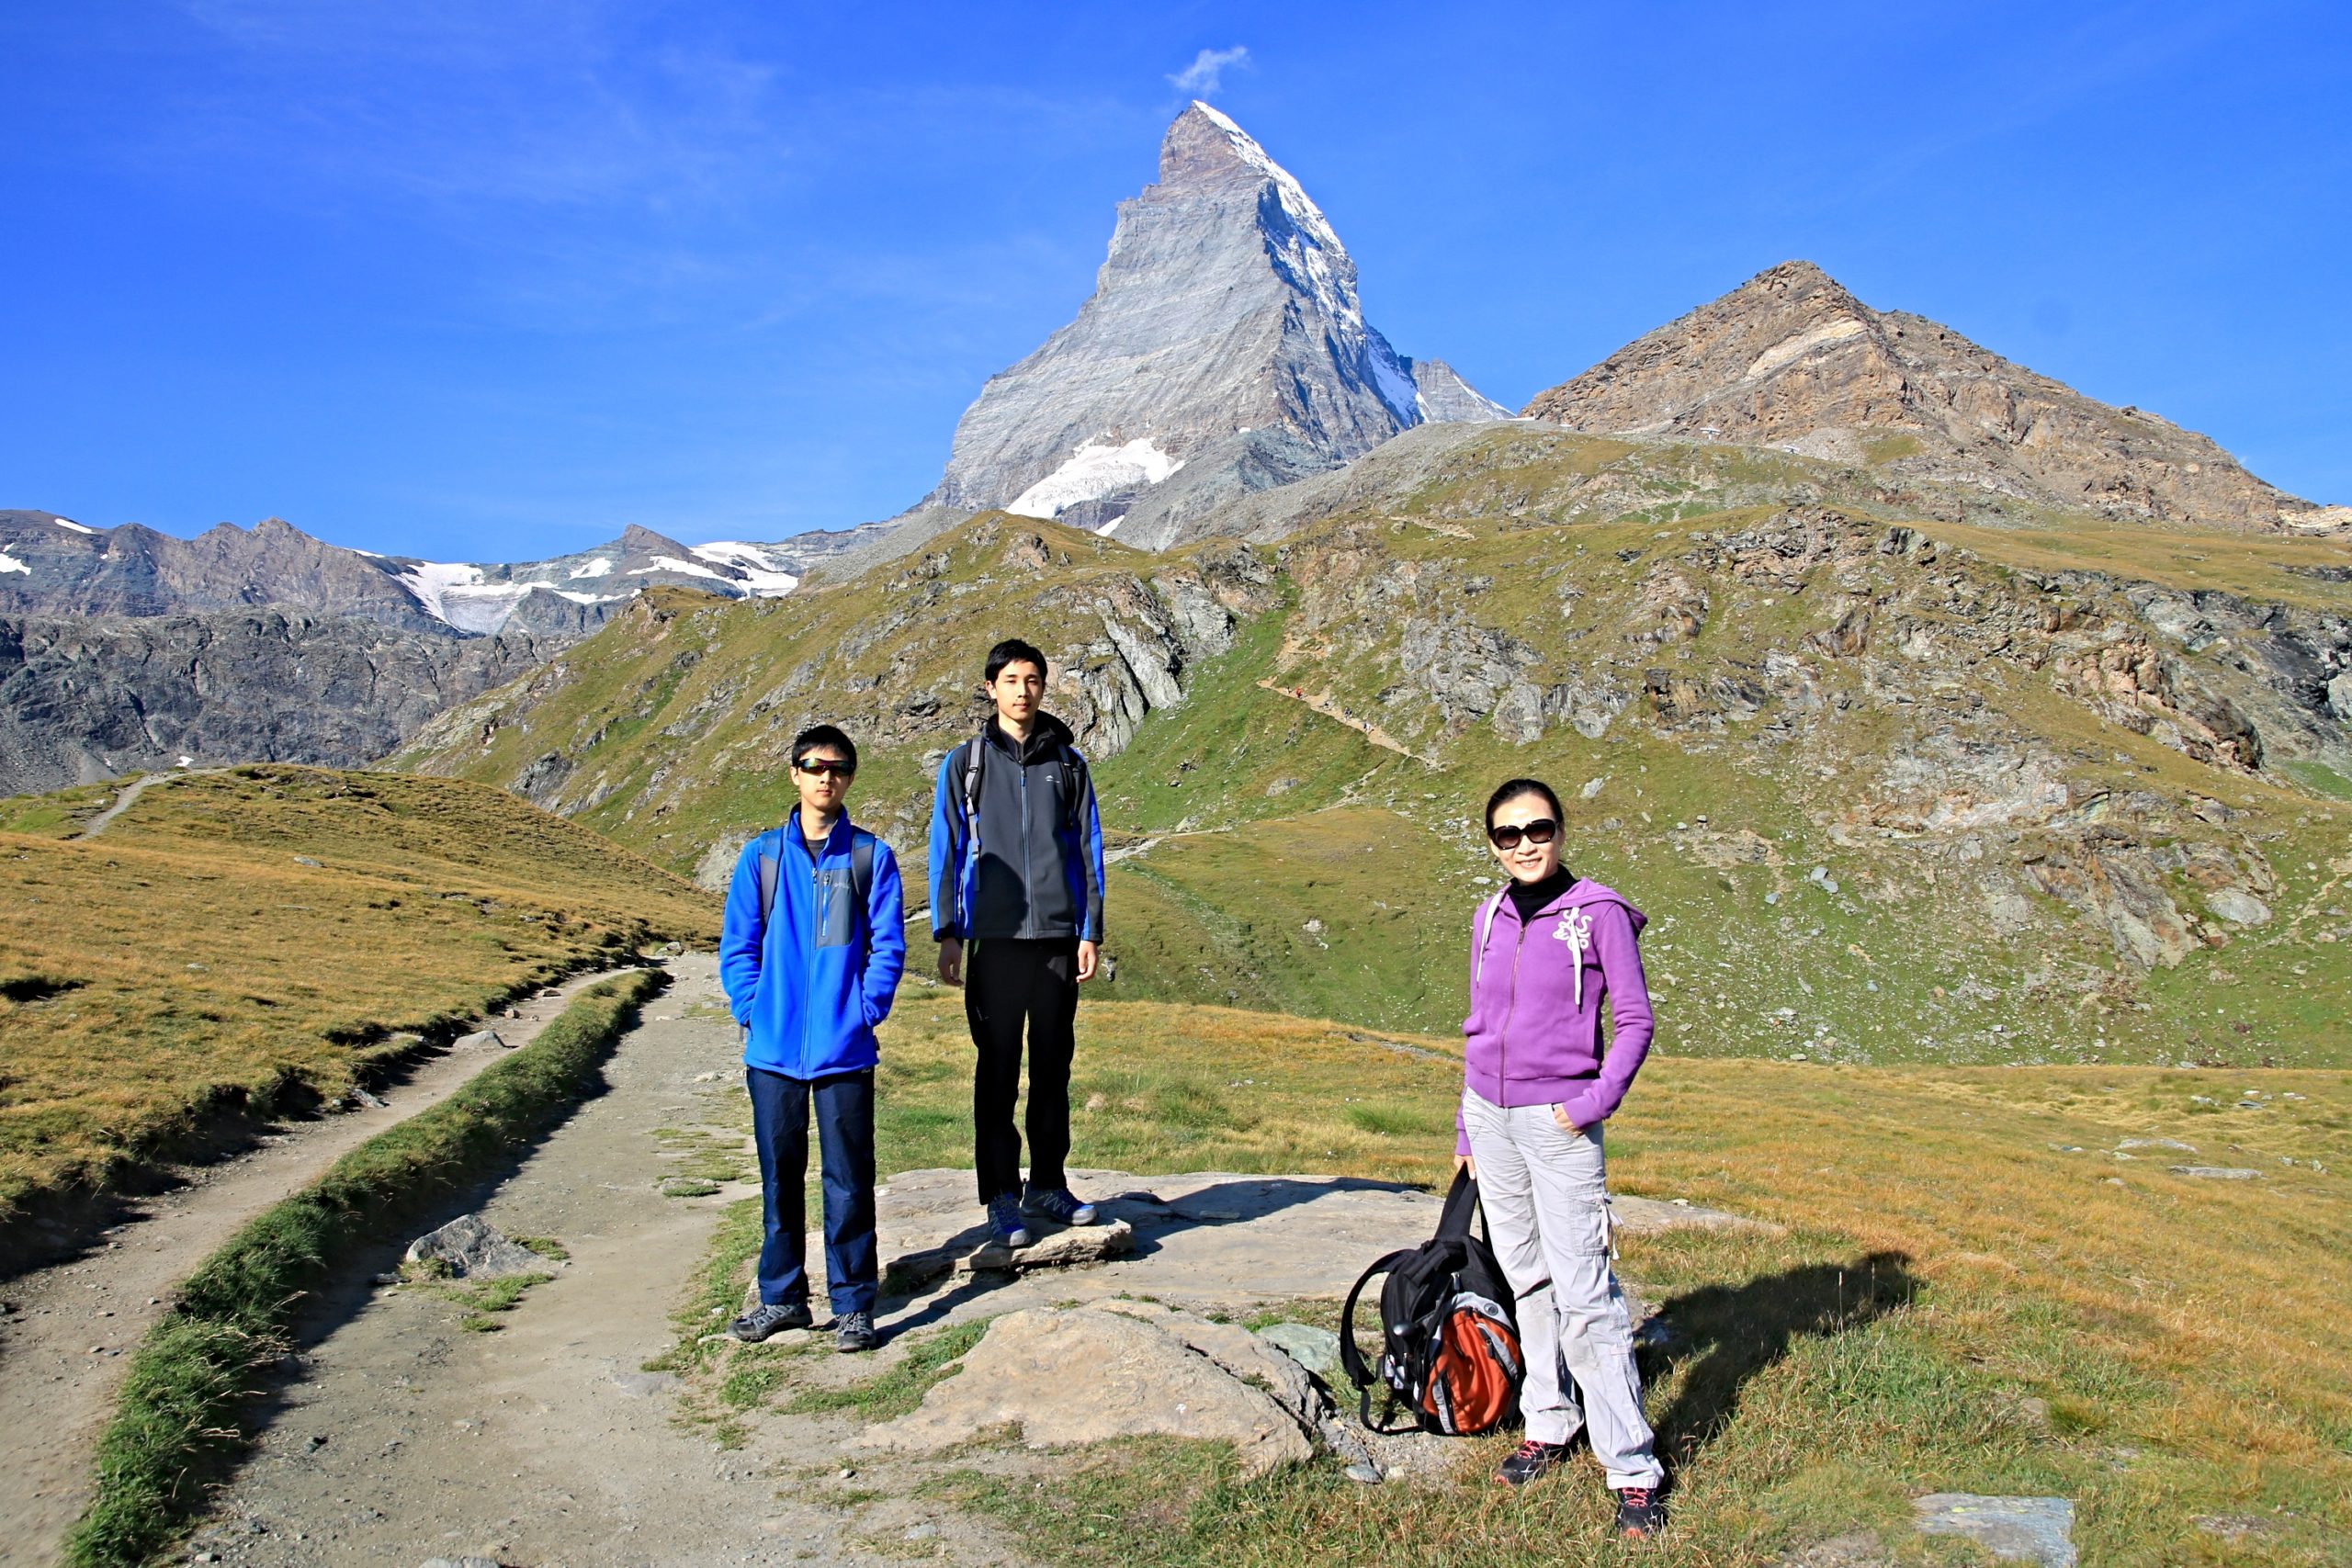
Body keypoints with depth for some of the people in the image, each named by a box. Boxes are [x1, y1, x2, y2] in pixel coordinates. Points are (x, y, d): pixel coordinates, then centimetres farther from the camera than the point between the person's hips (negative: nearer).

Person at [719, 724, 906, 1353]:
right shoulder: (761, 856, 7)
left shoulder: (871, 856, 2)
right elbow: (737, 946, 7)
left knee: (848, 1177, 3)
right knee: (780, 1174, 12)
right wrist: (750, 1013, -3)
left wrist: (866, 1013, -9)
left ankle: (853, 1305, 14)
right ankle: (781, 1296, 26)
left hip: (844, 1049, -2)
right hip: (773, 1048, 2)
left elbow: (888, 946, 1)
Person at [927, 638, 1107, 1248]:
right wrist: (948, 934, -2)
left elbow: (1088, 850, 9)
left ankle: (1048, 1183, 22)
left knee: (1053, 1066, 9)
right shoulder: (966, 763, 5)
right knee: (998, 1070, 2)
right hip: (995, 939, -2)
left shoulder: (1067, 762, 9)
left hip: (1059, 938, 2)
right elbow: (946, 850, 5)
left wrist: (1091, 931, 2)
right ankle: (1002, 1196, 10)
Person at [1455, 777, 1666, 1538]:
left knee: (1581, 1289, -7)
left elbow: (1634, 1021, -4)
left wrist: (1596, 1100, -15)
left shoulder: (1599, 912, -7)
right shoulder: (1490, 918, 9)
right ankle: (1549, 1425, 25)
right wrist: (1467, 1128, 17)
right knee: (1527, 1278, 12)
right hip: (1489, 1115, 5)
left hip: (1557, 1121, -5)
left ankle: (1632, 1469, 2)